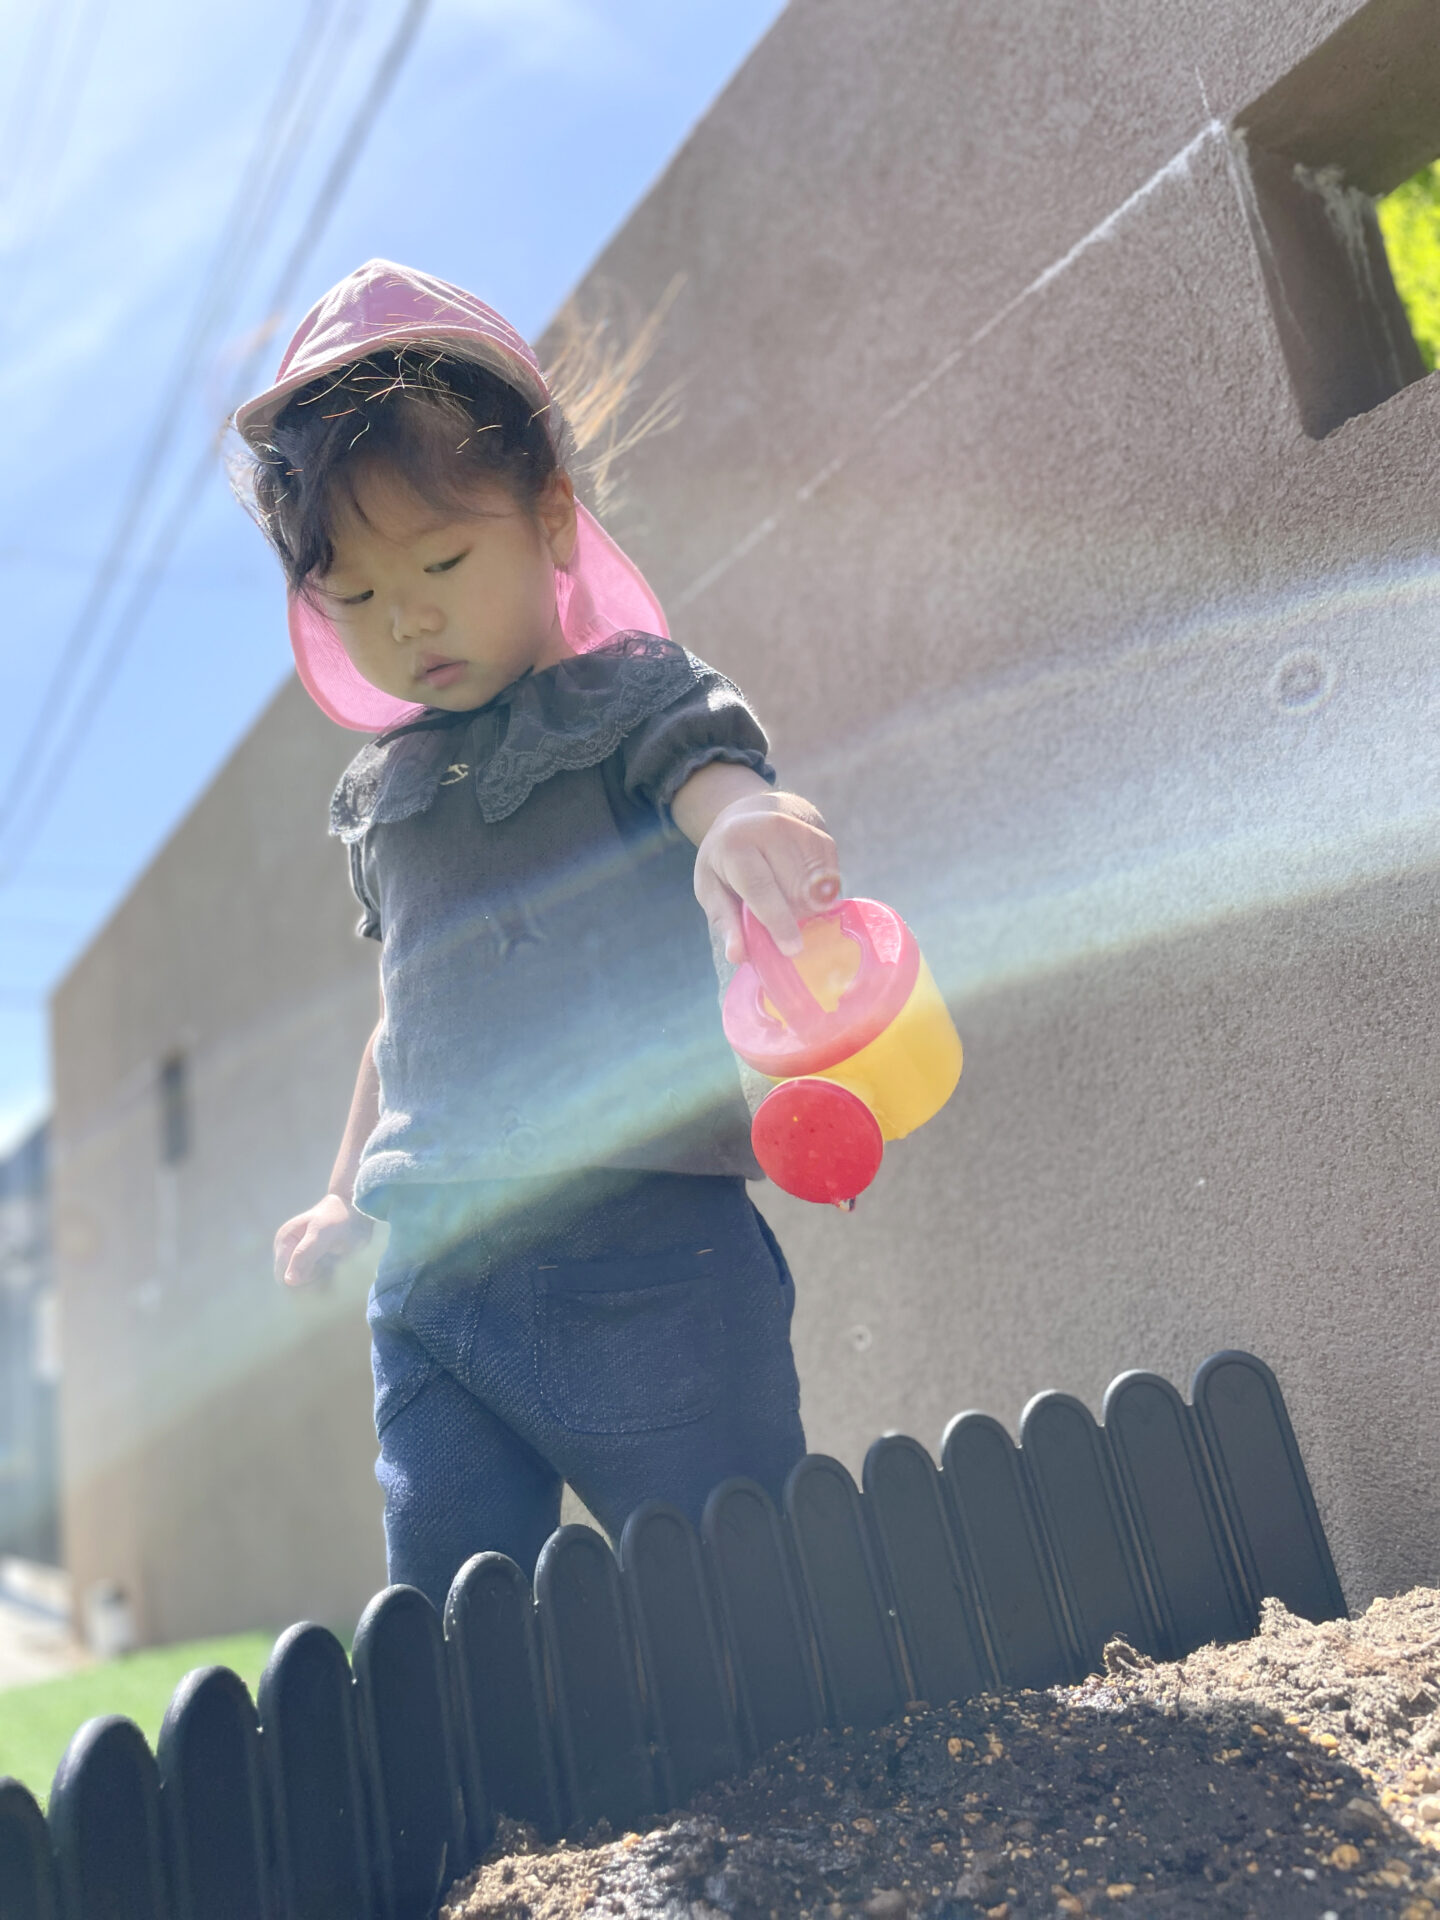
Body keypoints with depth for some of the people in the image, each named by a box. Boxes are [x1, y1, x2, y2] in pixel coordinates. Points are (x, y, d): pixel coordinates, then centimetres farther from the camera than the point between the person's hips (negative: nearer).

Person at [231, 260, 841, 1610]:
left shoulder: (631, 696, 0)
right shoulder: (379, 795, 17)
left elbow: (715, 773, -23)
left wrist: (745, 824, -47)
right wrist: (347, 1202, 33)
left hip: (646, 1257, -5)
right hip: (431, 1288, 6)